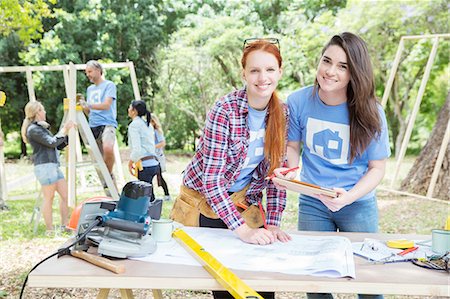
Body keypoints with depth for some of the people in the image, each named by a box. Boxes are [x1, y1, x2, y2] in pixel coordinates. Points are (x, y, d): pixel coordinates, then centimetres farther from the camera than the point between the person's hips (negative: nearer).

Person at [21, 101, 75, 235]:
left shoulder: (41, 127, 21)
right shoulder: (33, 129, -8)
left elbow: (60, 145, 20)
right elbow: (52, 142, -17)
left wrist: (67, 131, 11)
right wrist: (64, 130, -7)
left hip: (53, 166, 9)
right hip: (44, 166, -9)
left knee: (66, 195, 7)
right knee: (49, 198, -5)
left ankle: (65, 225, 12)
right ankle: (50, 230, 1)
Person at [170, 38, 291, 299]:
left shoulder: (281, 112, -6)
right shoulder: (225, 110, -23)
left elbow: (276, 172, -1)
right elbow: (211, 179, -25)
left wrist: (273, 224, -9)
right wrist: (242, 229, -29)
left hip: (245, 205, 4)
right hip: (204, 202, -4)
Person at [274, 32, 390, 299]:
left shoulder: (370, 113, -17)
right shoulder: (299, 101, -13)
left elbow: (377, 167, -9)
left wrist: (349, 197, -26)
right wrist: (289, 171, -18)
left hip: (359, 205, -1)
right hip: (312, 204, 1)